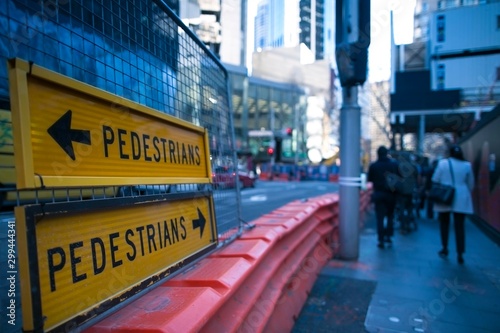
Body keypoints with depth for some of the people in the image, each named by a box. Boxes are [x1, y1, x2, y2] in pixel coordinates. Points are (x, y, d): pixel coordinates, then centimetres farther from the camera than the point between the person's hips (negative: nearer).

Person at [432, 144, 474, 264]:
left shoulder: (442, 163, -5)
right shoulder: (467, 165, 1)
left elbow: (435, 180, -2)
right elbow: (471, 183, 7)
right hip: (461, 200, 1)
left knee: (444, 223, 14)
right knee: (460, 226, 3)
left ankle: (445, 249, 20)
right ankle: (460, 254, 1)